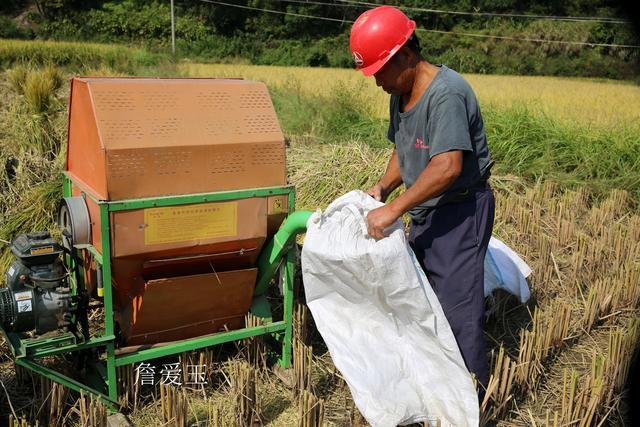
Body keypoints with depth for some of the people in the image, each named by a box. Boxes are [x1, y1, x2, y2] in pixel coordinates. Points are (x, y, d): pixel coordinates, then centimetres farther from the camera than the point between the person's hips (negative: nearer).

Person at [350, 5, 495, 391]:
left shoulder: (446, 93, -23)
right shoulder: (401, 94, 7)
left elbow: (448, 166, -33)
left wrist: (394, 209, -30)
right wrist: (383, 186, 0)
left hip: (462, 210, -10)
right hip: (427, 211, 10)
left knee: (457, 307, -7)